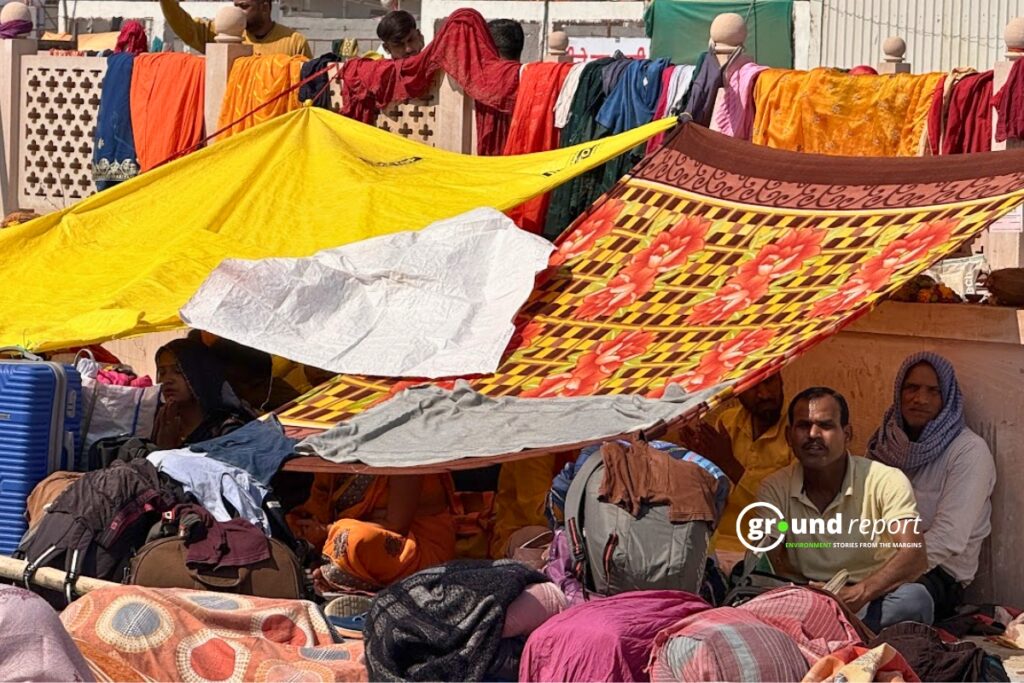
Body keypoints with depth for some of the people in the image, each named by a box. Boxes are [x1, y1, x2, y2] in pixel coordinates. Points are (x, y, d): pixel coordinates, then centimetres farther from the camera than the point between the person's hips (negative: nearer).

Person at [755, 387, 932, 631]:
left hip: (870, 603, -1)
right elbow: (769, 563, -5)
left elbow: (915, 557, -20)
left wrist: (860, 593, -38)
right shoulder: (775, 489, 3)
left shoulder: (886, 481, -7)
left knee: (913, 598, -35)